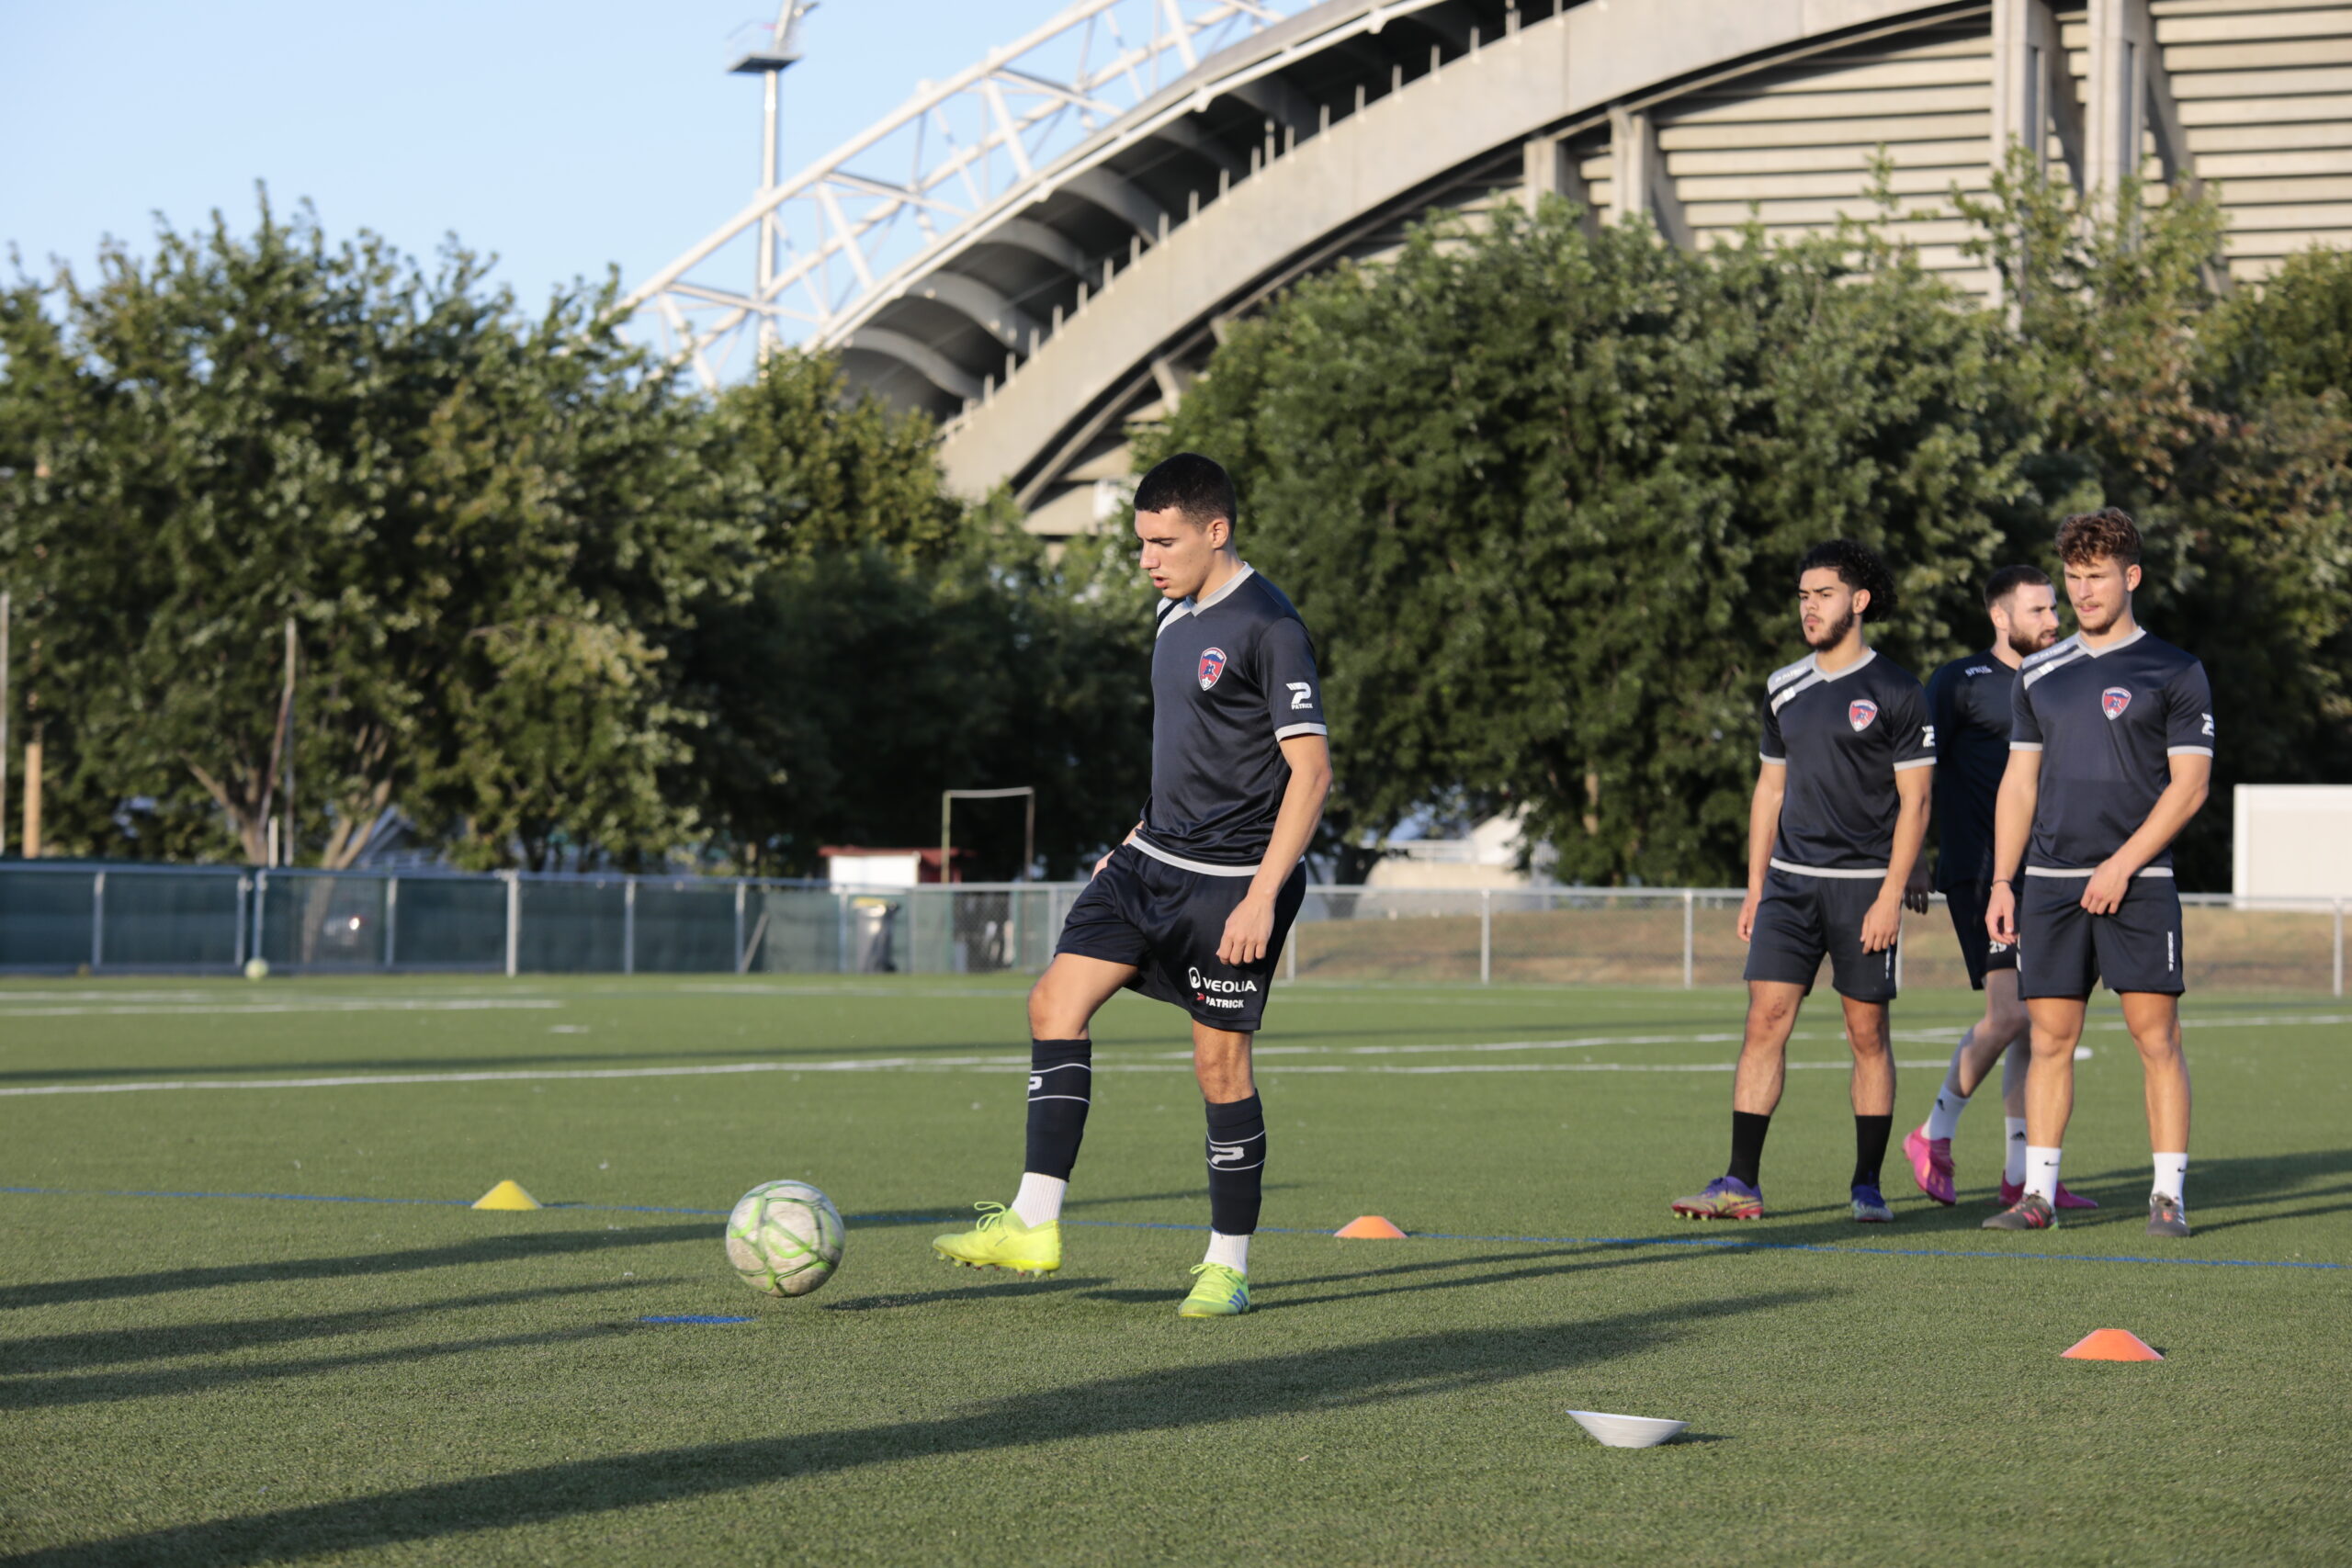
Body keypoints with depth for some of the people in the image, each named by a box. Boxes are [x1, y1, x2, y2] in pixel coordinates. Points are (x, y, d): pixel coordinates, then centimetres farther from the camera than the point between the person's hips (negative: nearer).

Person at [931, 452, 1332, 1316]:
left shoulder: (1267, 627, -15)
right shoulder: (1177, 613, 12)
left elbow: (1310, 768, -18)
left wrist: (1262, 897, -23)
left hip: (1231, 884, -8)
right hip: (1154, 863, 8)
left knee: (1220, 1063, -2)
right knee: (1056, 1003, -3)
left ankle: (1228, 1265, 11)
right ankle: (1034, 1224, -2)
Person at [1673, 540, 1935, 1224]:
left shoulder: (1896, 693, -5)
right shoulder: (1784, 689, 12)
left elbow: (1914, 802, -6)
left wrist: (1890, 897, -13)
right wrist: (1755, 886, 13)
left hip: (1864, 884, -4)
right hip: (1790, 882, 4)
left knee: (1867, 1033, 2)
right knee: (1765, 1020, -4)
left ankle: (1868, 1187, 11)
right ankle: (1741, 1184, -5)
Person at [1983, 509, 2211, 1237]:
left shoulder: (2173, 673, 0)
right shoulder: (2041, 674, 13)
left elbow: (2189, 785, -5)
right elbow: (2019, 783, 16)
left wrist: (2123, 863, -13)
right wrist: (2001, 883, 7)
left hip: (2137, 883, -4)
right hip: (2048, 882, 4)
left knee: (2157, 1038, -6)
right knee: (2050, 1040, 3)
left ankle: (2168, 1196, -2)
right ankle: (2038, 1194, 7)